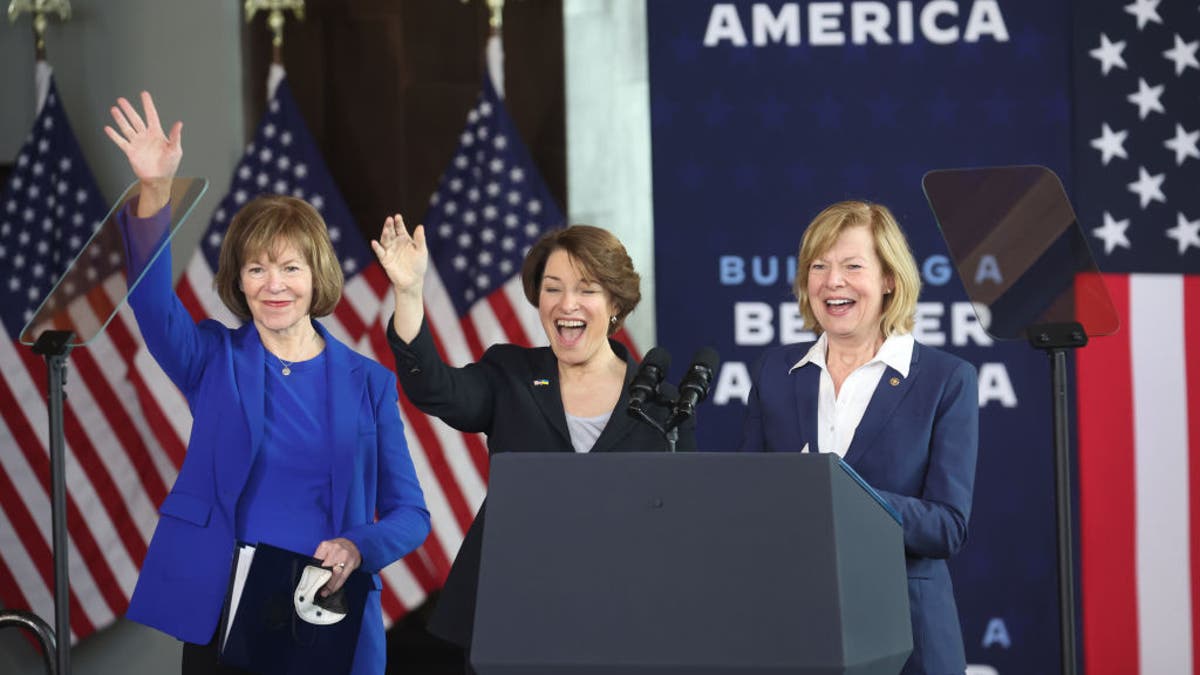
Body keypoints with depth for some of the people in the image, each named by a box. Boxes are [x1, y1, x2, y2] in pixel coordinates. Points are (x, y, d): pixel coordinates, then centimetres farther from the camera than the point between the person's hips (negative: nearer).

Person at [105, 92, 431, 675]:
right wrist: (155, 191, -31)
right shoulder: (215, 361, 4)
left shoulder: (368, 383, 4)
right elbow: (151, 297, -15)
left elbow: (408, 513, 5)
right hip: (217, 613, 0)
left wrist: (357, 549, -17)